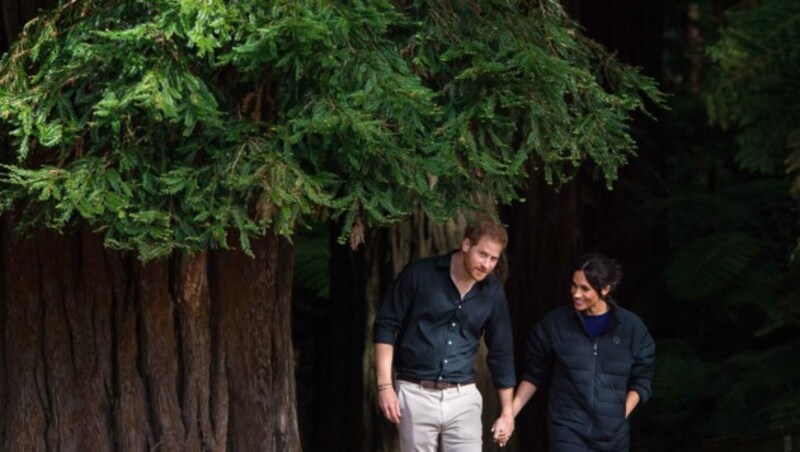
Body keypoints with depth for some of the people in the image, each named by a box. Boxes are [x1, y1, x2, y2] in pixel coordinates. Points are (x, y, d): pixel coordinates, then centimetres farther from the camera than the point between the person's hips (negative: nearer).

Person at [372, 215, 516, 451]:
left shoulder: (492, 292, 3)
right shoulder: (419, 274, -6)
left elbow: (501, 352, 11)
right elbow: (386, 326, -3)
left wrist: (507, 411, 12)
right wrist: (385, 384, -10)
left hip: (463, 397, 2)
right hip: (416, 394, -2)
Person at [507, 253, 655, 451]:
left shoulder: (631, 327, 0)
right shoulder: (555, 323, -2)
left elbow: (641, 380, 8)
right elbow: (534, 375, 7)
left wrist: (621, 415, -4)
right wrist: (510, 413, 1)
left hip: (613, 434, 2)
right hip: (567, 430, -2)